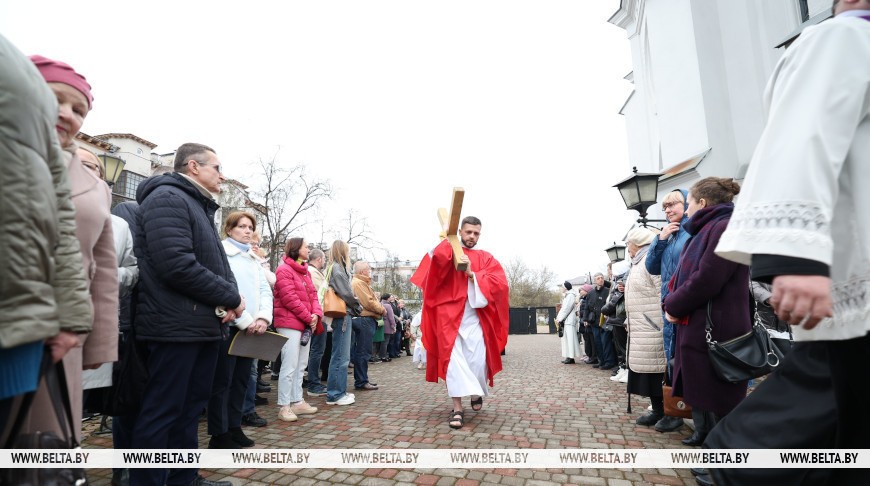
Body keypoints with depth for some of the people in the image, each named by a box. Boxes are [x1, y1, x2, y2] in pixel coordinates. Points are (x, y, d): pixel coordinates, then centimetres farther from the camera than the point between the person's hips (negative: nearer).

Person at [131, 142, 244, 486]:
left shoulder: (199, 207, 20)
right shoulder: (167, 198, -12)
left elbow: (217, 264, 19)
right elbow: (177, 265, -25)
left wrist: (230, 299, -1)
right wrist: (231, 298, -14)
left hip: (205, 325, 10)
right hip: (176, 326, -10)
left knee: (190, 407, 17)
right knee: (163, 412, 1)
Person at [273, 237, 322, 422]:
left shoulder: (305, 271, 18)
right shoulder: (284, 270, -9)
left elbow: (313, 295, 15)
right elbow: (290, 299, -16)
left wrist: (316, 314, -3)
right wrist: (309, 318, -12)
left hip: (305, 325, 9)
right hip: (289, 324, -9)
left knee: (301, 365, 13)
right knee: (290, 366, -7)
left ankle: (297, 402, 23)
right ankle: (284, 407, 3)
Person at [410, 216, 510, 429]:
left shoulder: (486, 258, 15)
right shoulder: (448, 251, 12)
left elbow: (499, 283, -2)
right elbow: (439, 259, -13)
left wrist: (472, 274, -11)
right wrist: (449, 239, -5)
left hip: (475, 316, 1)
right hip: (449, 314, -1)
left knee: (477, 360, -3)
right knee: (453, 357, -9)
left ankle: (476, 393, 28)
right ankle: (457, 409, 0)